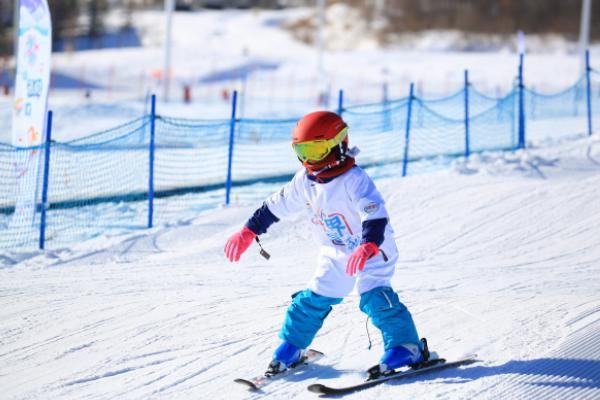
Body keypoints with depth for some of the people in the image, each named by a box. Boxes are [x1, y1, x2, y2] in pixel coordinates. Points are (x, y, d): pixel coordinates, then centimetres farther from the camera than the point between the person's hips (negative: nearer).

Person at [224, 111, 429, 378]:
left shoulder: (353, 180, -27)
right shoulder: (305, 180, -5)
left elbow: (375, 215, -37)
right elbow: (278, 206, 8)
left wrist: (368, 247, -53)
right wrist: (249, 232, 8)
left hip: (373, 250, -7)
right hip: (335, 253, 7)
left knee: (374, 296, -22)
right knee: (314, 299, 6)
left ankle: (406, 347, -15)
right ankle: (290, 350, 20)